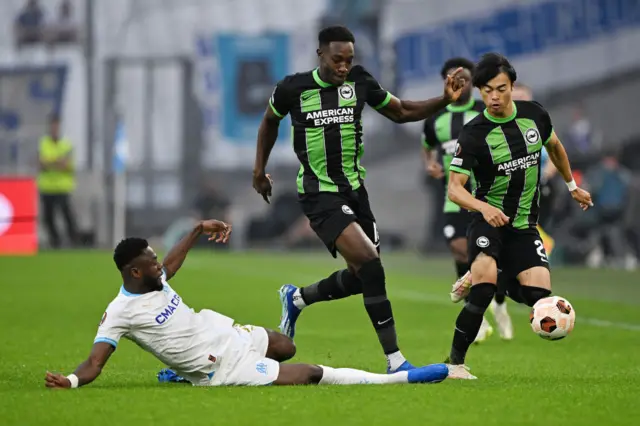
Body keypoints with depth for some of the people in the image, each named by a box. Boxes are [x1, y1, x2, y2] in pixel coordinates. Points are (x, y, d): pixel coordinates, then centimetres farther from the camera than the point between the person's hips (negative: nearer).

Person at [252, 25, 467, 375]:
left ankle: (296, 299, 39)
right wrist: (259, 168, 14)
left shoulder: (359, 82, -2)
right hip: (319, 194, -6)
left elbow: (401, 112, 9)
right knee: (370, 264, -22)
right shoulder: (293, 88, -9)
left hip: (354, 189, 6)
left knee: (362, 276, 10)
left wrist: (445, 100, -6)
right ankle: (395, 361, -18)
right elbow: (270, 120, 12)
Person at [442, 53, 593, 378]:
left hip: (524, 224, 4)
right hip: (489, 221, -4)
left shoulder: (534, 114, -2)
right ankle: (455, 360, -18)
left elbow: (554, 146, 20)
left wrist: (572, 186, 29)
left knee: (540, 293, -12)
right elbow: (454, 187, -20)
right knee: (484, 285, -29)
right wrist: (483, 206, -39)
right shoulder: (473, 134, -16)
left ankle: (506, 287, 22)